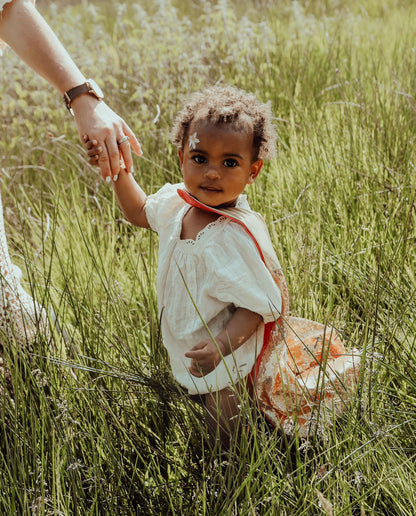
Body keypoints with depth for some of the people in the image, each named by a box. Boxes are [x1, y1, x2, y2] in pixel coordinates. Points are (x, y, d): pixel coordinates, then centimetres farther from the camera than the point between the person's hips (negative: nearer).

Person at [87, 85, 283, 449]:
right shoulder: (178, 202, -9)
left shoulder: (232, 238, -35)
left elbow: (261, 304, -30)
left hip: (224, 368, -8)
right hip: (183, 350, 8)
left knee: (228, 446, 11)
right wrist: (119, 171, -1)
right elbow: (140, 212, 13)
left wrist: (222, 345, -43)